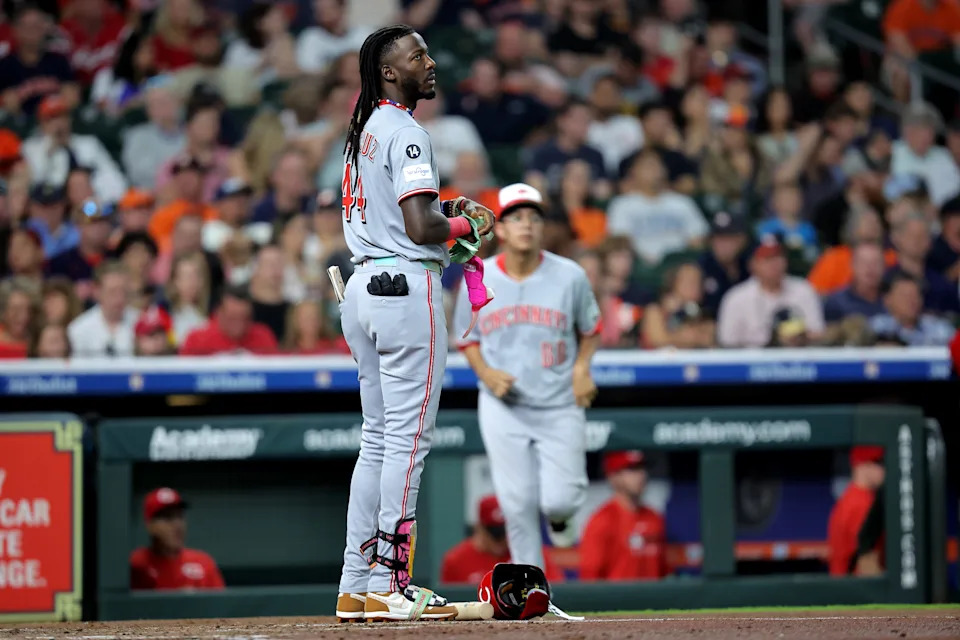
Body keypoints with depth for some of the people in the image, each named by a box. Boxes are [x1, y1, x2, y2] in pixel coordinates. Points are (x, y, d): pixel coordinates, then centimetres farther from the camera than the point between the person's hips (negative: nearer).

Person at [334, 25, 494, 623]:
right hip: (406, 286, -10)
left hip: (362, 286, 10)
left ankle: (356, 585, 12)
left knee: (379, 437, 12)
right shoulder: (406, 133, -12)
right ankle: (388, 584, -7)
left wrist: (445, 207, 16)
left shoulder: (363, 133, 17)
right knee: (408, 437, -6)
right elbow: (421, 228, -20)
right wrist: (469, 222, -3)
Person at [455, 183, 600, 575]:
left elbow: (591, 330, 10)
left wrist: (582, 368, -8)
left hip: (560, 406, 0)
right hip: (503, 407, 1)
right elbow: (466, 337, 10)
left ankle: (559, 516, 31)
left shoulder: (570, 276, -4)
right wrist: (486, 373, -8)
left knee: (559, 500, -7)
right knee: (518, 504, -4)